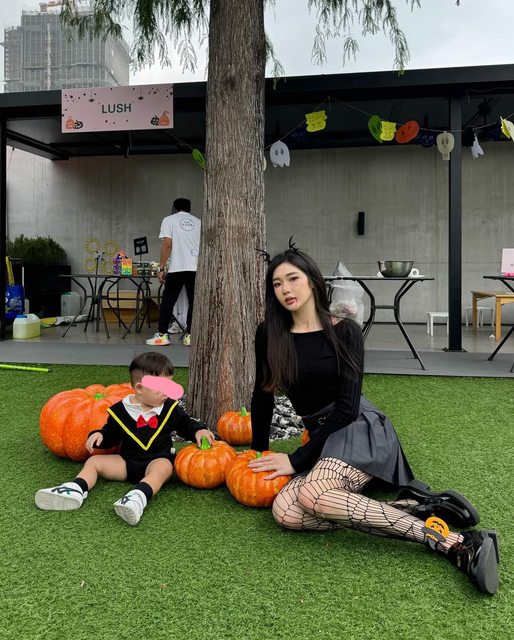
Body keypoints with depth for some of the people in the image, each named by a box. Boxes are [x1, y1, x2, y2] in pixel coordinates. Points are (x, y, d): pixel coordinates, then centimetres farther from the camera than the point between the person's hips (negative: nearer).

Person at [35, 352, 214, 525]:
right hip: (127, 460, 3)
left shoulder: (171, 408, -1)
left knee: (163, 467, -37)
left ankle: (139, 497, -60)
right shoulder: (120, 411, -2)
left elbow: (185, 424, 13)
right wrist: (98, 435, -10)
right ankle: (76, 490, -30)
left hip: (158, 459, -3)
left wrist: (198, 430, -6)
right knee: (94, 462, -7)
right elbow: (110, 435, 10)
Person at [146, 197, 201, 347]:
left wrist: (161, 268, -3)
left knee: (167, 301, 5)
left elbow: (167, 245, -5)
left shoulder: (169, 220, 5)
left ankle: (162, 335, 5)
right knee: (194, 302, 8)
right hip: (197, 268, 3)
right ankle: (190, 335, 8)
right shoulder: (198, 222, 15)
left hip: (177, 268, -3)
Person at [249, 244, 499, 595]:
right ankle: (417, 508, -21)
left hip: (360, 429, -5)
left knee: (312, 493, -35)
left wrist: (296, 459, -13)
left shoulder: (344, 331, -7)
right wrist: (258, 452, 14)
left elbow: (347, 408, -11)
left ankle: (454, 542, -33)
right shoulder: (269, 334, 3)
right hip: (322, 437, 5)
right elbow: (263, 396, 12)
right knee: (285, 511, -24)